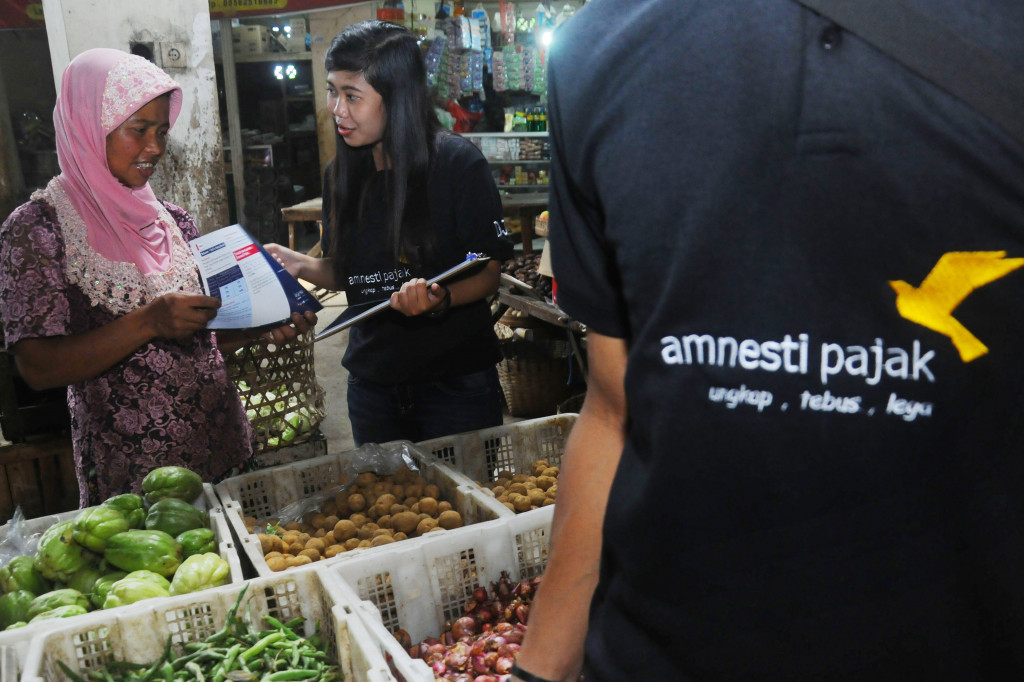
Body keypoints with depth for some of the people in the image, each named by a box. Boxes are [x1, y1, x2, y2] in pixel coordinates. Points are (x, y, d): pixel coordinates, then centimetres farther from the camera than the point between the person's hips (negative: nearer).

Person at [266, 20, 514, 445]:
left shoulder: (457, 162, -13)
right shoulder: (342, 174, 3)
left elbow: (488, 273, -11)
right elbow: (345, 272, 11)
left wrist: (439, 298, -29)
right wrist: (300, 265, -7)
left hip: (455, 382, -5)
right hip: (372, 385, 5)